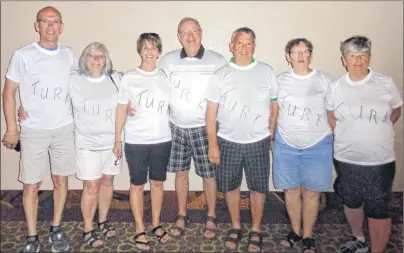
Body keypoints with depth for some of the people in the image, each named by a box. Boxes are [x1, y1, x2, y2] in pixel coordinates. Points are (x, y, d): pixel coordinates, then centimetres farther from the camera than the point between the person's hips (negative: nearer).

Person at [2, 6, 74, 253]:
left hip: (64, 129, 2)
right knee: (32, 185, 3)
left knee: (61, 180, 10)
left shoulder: (69, 55, 4)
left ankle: (57, 229, 26)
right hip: (33, 130, -2)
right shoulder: (23, 55, -4)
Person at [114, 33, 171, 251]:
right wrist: (117, 140, -1)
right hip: (136, 141, -2)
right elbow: (121, 109, 0)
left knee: (157, 183, 13)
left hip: (162, 140, 2)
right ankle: (140, 229, 22)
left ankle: (156, 224, 30)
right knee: (137, 185, 7)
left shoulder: (165, 77, 4)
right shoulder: (129, 77, -2)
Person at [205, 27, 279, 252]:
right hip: (228, 142, 1)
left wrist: (270, 136, 6)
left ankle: (256, 230, 30)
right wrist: (213, 144, -6)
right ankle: (236, 227, 33)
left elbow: (274, 106, 6)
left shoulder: (267, 72, -1)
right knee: (230, 186, 12)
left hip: (258, 142, 0)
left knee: (258, 188, 10)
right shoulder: (221, 75, -2)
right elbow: (211, 111, -3)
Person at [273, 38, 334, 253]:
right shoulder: (280, 80, 2)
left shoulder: (324, 80, -3)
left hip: (317, 145, -1)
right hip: (286, 145, 2)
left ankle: (308, 236, 25)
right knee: (291, 190, 11)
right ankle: (295, 231, 31)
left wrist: (333, 138, 2)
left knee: (311, 193, 7)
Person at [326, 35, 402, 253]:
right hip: (346, 159, 2)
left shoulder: (386, 83, -6)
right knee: (351, 203, 20)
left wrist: (375, 132, 4)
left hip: (380, 161, -2)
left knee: (378, 211, 4)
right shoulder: (335, 87, -2)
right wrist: (349, 137, 8)